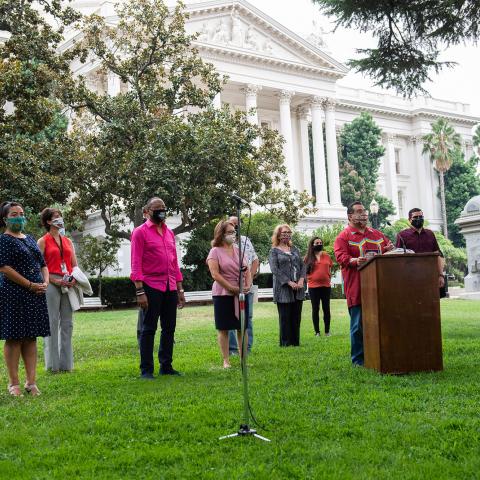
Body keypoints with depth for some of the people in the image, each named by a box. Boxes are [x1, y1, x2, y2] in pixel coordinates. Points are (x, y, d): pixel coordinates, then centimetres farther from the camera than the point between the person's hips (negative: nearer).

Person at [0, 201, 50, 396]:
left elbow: (42, 264, 20)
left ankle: (31, 382, 11)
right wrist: (31, 285, -16)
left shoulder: (30, 239, 17)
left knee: (31, 337, 7)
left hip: (35, 295, 7)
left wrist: (45, 282, 0)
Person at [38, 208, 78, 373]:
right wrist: (55, 280, -15)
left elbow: (74, 264, 17)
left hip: (68, 285, 5)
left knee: (67, 323, 5)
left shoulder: (68, 241, 17)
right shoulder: (43, 241, 2)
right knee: (52, 322, -5)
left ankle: (66, 363, 11)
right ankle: (53, 363, 2)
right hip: (51, 283, -5)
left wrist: (74, 278, -3)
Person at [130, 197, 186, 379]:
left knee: (169, 328, 9)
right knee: (149, 329, -2)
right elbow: (136, 264, -8)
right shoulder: (140, 232, -2)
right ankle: (146, 370, 4)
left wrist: (180, 289, 14)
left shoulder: (169, 233, 17)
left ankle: (166, 366, 19)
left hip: (170, 288, 6)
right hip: (151, 287, -6)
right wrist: (140, 291, -15)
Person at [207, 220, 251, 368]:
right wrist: (232, 288, -18)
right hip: (223, 294, -5)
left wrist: (248, 285, -7)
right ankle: (226, 361, 9)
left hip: (241, 294, 5)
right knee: (224, 329, 1)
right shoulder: (215, 252, -4)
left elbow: (247, 269, 11)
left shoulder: (238, 250, 12)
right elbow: (215, 274, -14)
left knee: (242, 328, 7)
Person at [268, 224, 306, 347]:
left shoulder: (295, 249, 17)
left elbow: (302, 265, 12)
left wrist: (301, 279, -7)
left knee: (296, 317, 6)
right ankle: (285, 343, 5)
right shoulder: (274, 251, 2)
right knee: (285, 317, -2)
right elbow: (275, 269, -9)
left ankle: (295, 342, 13)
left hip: (298, 288, 5)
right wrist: (289, 282, -16)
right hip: (283, 289, -5)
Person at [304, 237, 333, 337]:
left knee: (326, 309, 5)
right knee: (315, 309, 3)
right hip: (313, 287, -1)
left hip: (326, 286, 1)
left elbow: (330, 270, 15)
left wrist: (329, 280, 9)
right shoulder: (308, 258, 1)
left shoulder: (327, 256, 6)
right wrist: (309, 280, 0)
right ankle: (317, 331, 8)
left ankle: (327, 331, 10)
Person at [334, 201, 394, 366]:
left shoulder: (377, 234, 19)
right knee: (358, 325, -1)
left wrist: (391, 249, -1)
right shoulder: (343, 237, 2)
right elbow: (341, 257, -10)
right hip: (357, 289, -5)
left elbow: (388, 248, 24)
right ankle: (358, 359, 8)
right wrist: (356, 261, -30)